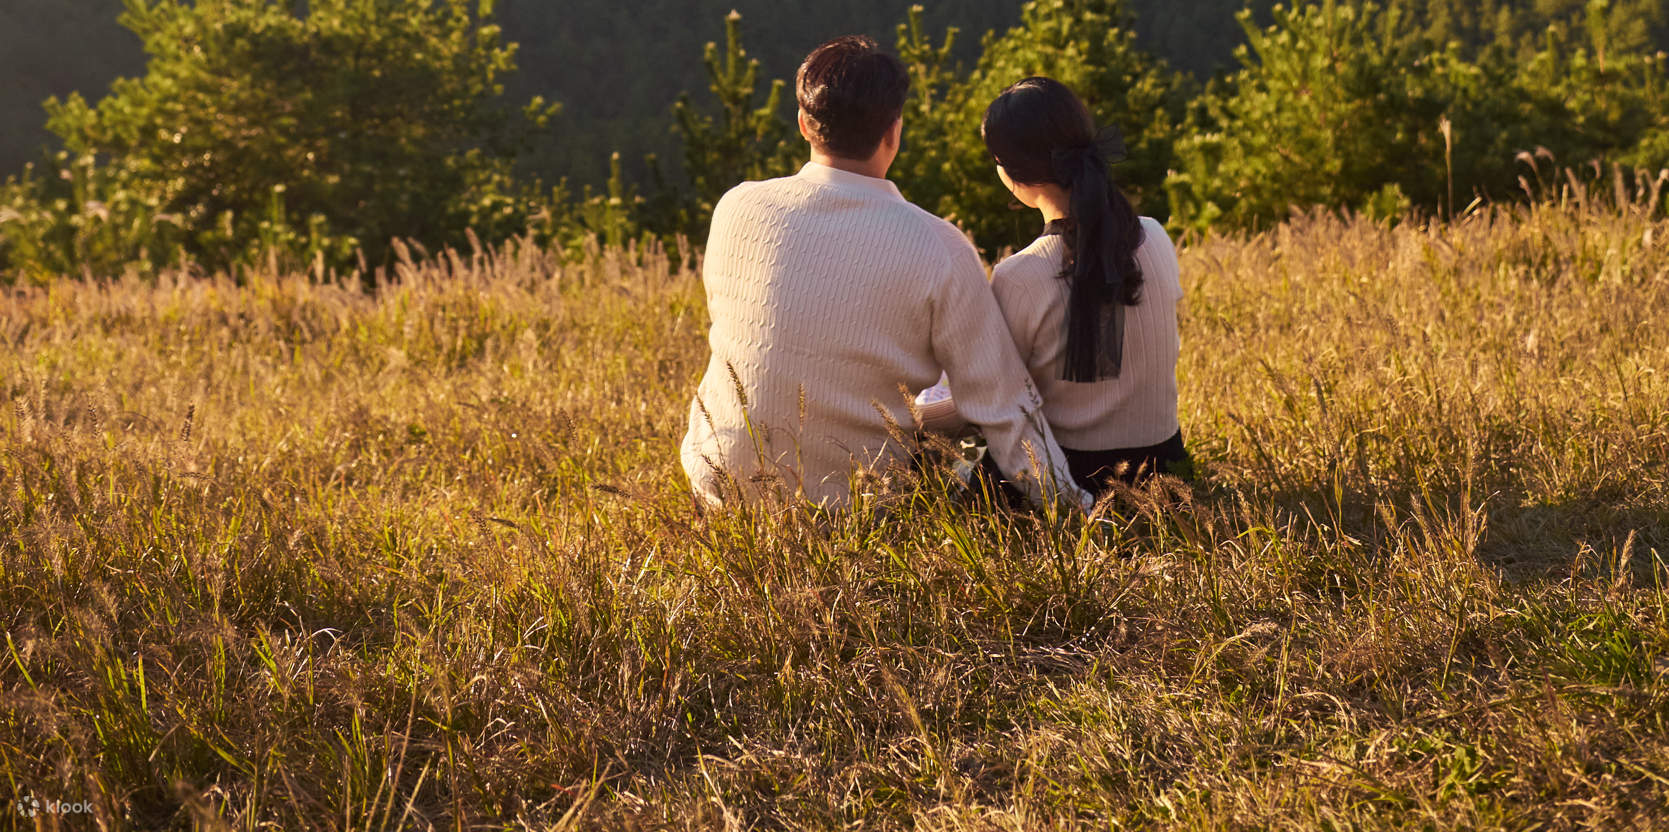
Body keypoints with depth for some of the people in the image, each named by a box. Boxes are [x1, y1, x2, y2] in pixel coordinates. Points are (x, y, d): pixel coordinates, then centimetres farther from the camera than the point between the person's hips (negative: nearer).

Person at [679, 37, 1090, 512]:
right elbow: (1002, 404, -14)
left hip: (720, 488, 4)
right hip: (852, 506, -4)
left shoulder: (736, 210, -9)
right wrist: (1073, 505, -4)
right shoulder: (939, 249, -18)